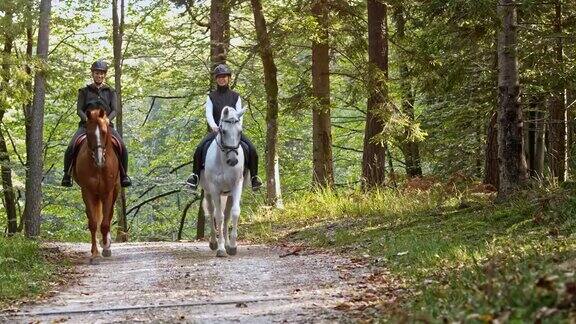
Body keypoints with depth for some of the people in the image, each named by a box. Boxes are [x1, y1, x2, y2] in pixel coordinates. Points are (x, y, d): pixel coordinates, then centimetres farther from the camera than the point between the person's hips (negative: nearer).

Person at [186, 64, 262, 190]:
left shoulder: (235, 96, 11)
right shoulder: (211, 97, 9)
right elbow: (208, 114, -3)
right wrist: (214, 127, -22)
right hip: (216, 130, 0)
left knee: (252, 149, -20)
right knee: (200, 148, -26)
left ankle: (254, 176, -6)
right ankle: (195, 175, -13)